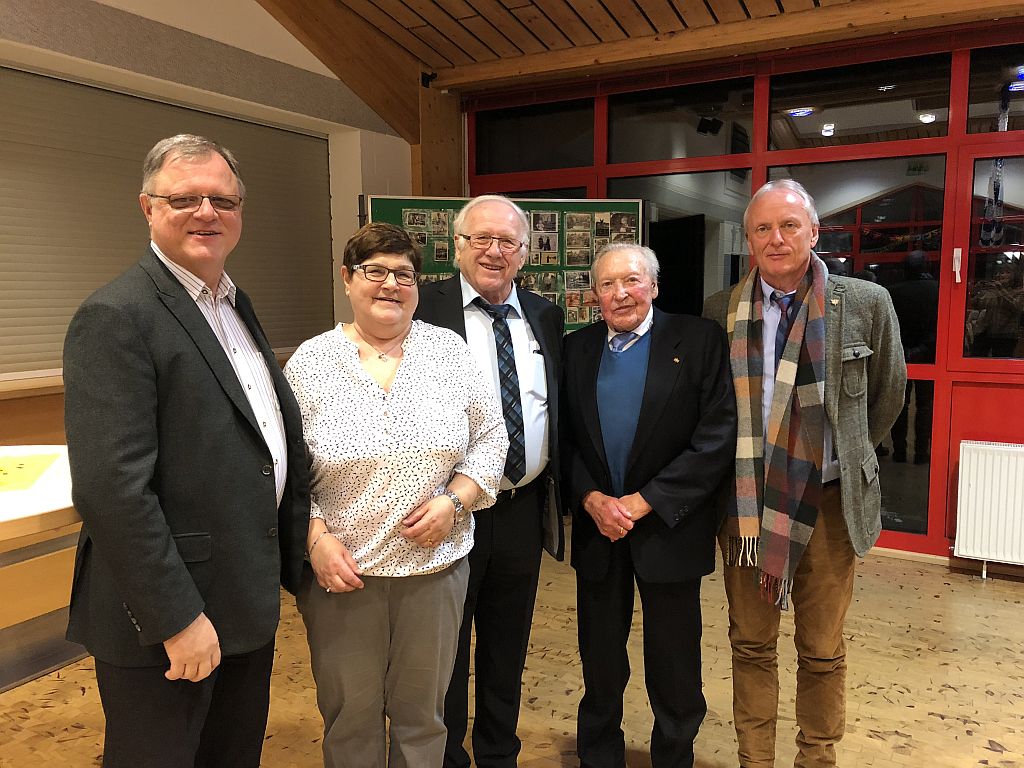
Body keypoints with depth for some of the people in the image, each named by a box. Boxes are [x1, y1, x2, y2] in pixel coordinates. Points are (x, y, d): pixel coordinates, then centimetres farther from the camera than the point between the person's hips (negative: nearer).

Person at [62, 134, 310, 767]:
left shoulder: (236, 307, 10)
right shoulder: (116, 317, -17)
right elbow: (112, 488, -23)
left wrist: (291, 560, 13)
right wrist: (178, 619, -21)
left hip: (248, 604, 8)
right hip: (170, 614, -8)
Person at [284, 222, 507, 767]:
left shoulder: (449, 350, 1)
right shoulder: (310, 363, -3)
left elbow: (489, 439, 4)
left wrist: (455, 500, -10)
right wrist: (316, 539, -12)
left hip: (435, 564, 1)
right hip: (341, 570, -1)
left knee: (423, 715, 17)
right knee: (350, 718, 14)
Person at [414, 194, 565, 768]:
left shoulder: (545, 316, 7)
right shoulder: (424, 309, -8)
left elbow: (559, 410, 13)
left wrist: (559, 495, 8)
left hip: (523, 508, 5)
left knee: (508, 651, 21)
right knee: (445, 654, 13)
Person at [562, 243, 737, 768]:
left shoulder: (699, 340, -5)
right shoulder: (577, 348, 6)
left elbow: (717, 439, -12)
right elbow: (564, 438, 5)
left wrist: (642, 501, -15)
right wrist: (591, 499, -11)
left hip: (668, 528, -3)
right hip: (596, 529, 3)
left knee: (674, 676, 12)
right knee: (600, 670, 17)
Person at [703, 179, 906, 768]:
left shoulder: (867, 304, -4)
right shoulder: (721, 312, -2)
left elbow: (887, 396, 9)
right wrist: (736, 473, 10)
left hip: (828, 501, -1)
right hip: (745, 500, 1)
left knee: (823, 652, 12)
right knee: (752, 645, 13)